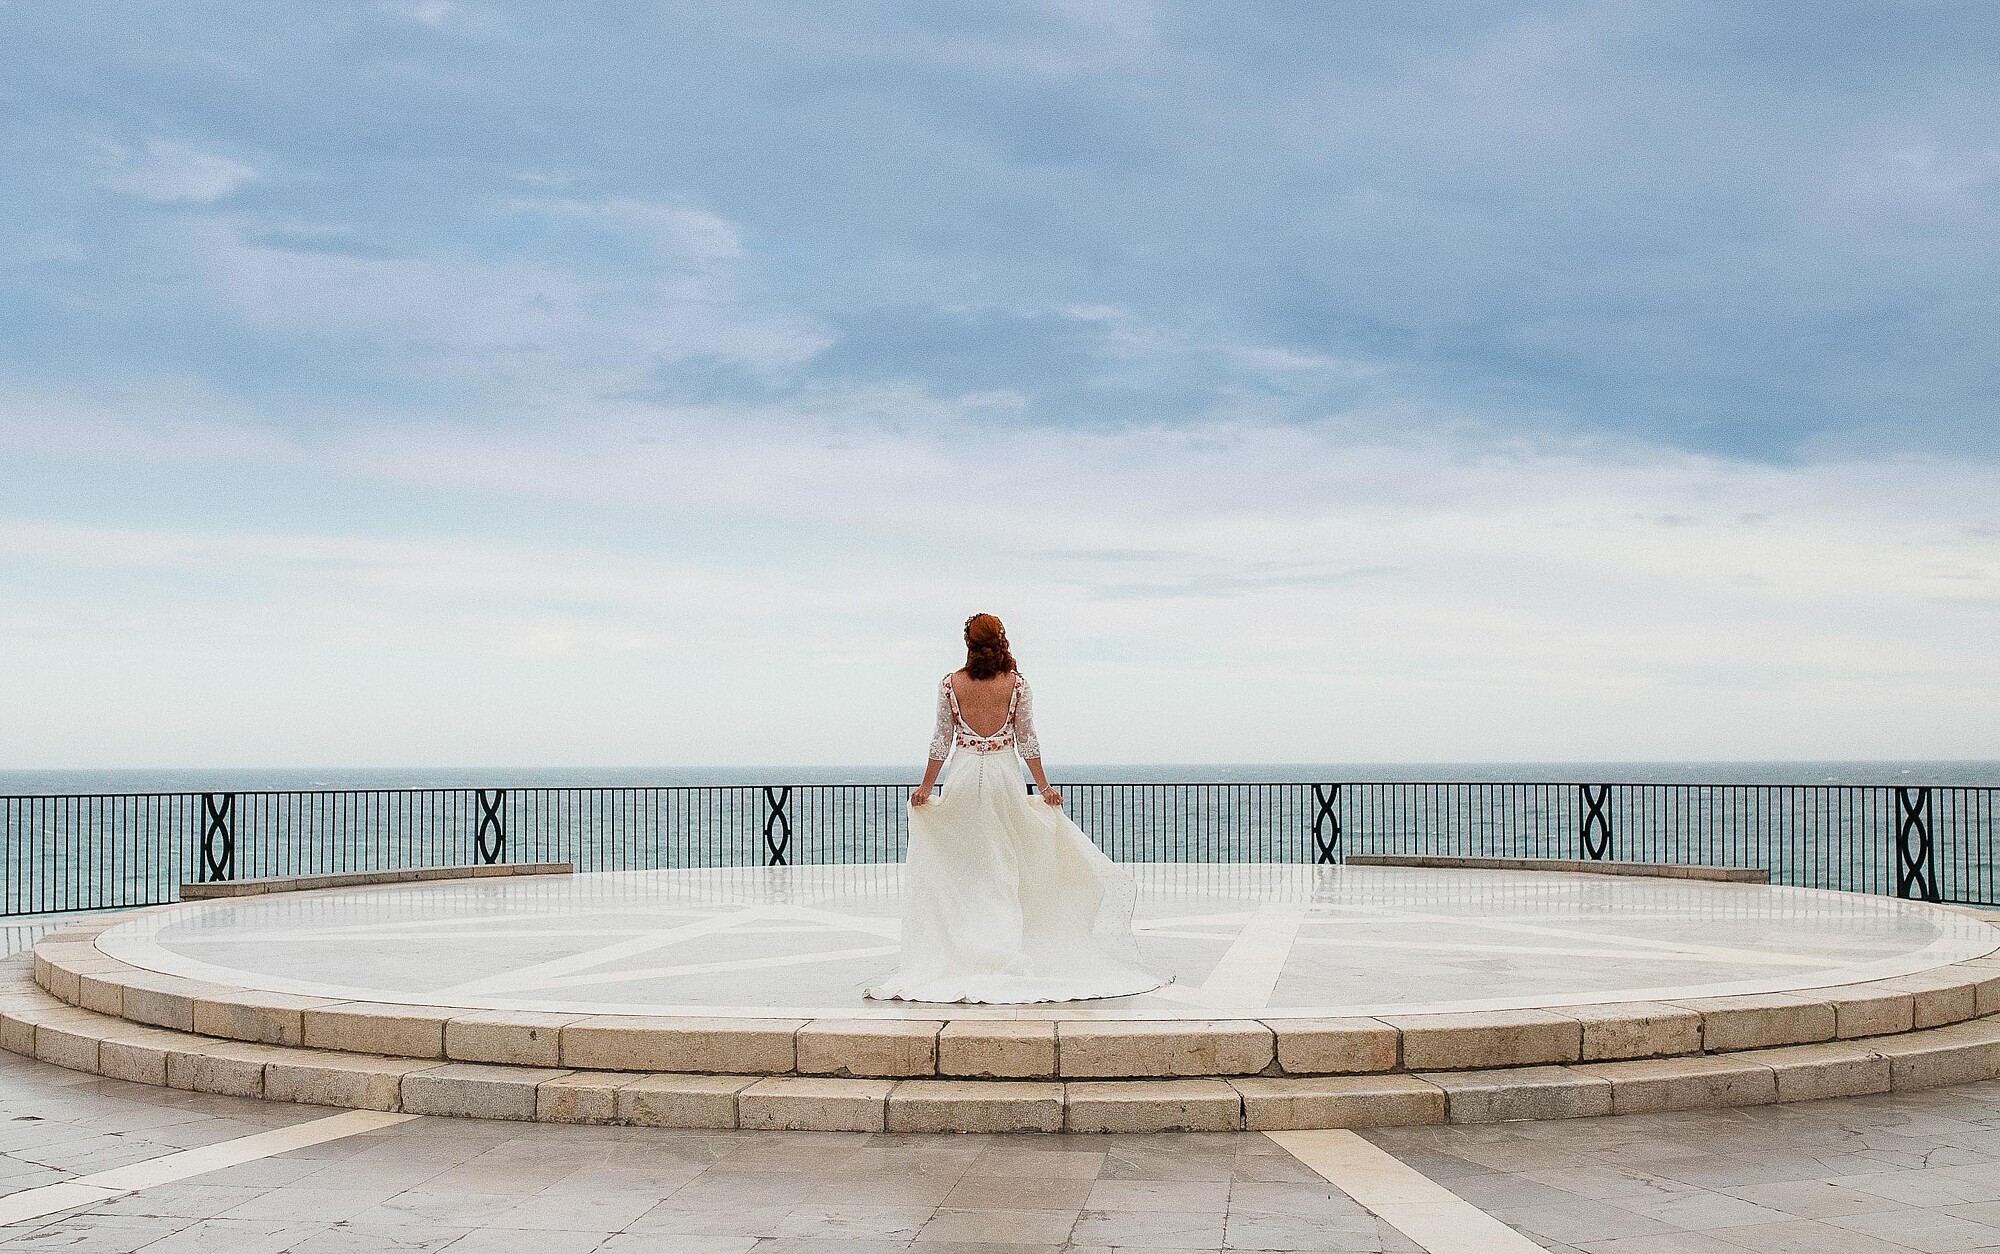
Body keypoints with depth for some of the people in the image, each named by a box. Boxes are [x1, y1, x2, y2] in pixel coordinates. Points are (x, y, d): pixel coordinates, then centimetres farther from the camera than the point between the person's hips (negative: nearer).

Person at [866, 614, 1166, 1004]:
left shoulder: (951, 684, -2)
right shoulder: (1016, 684, -3)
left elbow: (941, 740, 0)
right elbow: (1026, 741, -1)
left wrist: (926, 787, 8)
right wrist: (1043, 787, 6)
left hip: (963, 775, 0)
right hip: (1003, 774, 0)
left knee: (962, 866, 7)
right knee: (1004, 866, 7)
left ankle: (963, 948, 8)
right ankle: (1006, 953, 7)